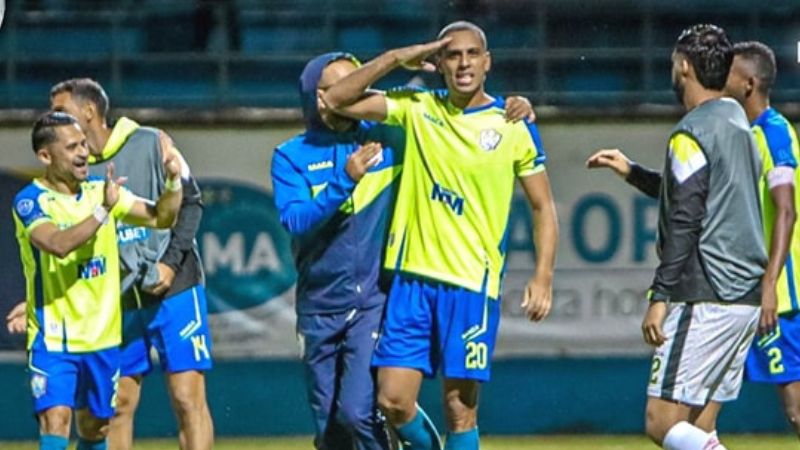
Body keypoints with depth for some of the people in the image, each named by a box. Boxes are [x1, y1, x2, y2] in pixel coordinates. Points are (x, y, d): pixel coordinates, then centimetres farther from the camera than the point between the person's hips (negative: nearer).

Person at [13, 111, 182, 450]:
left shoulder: (100, 190, 6)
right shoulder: (30, 202, -12)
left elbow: (160, 218, 8)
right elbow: (58, 244, -30)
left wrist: (173, 183, -9)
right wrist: (102, 210, -31)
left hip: (102, 335, 6)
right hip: (53, 337, -6)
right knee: (56, 419, -19)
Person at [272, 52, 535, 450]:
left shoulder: (390, 140, 2)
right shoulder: (292, 156, 1)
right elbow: (295, 221, -14)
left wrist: (514, 111, -5)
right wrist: (346, 179, -27)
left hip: (375, 302, -2)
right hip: (319, 308, 2)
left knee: (358, 412, -18)